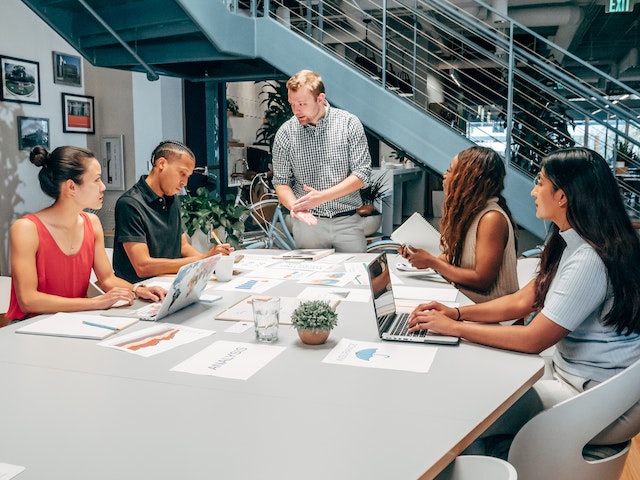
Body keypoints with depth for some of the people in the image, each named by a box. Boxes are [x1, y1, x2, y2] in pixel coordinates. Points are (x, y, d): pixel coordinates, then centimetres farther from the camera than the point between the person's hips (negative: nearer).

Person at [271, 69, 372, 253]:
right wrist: (295, 206, -18)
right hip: (308, 222, 1)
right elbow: (281, 181, 2)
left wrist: (322, 196, -17)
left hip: (348, 222, 0)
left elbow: (362, 174, -7)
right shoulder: (285, 133, 0)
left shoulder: (349, 124, -4)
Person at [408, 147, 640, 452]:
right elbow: (521, 301, 7)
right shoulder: (571, 245, 5)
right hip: (572, 374, 9)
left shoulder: (590, 260, -27)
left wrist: (454, 327, -18)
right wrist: (457, 312, -3)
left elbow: (533, 340, -24)